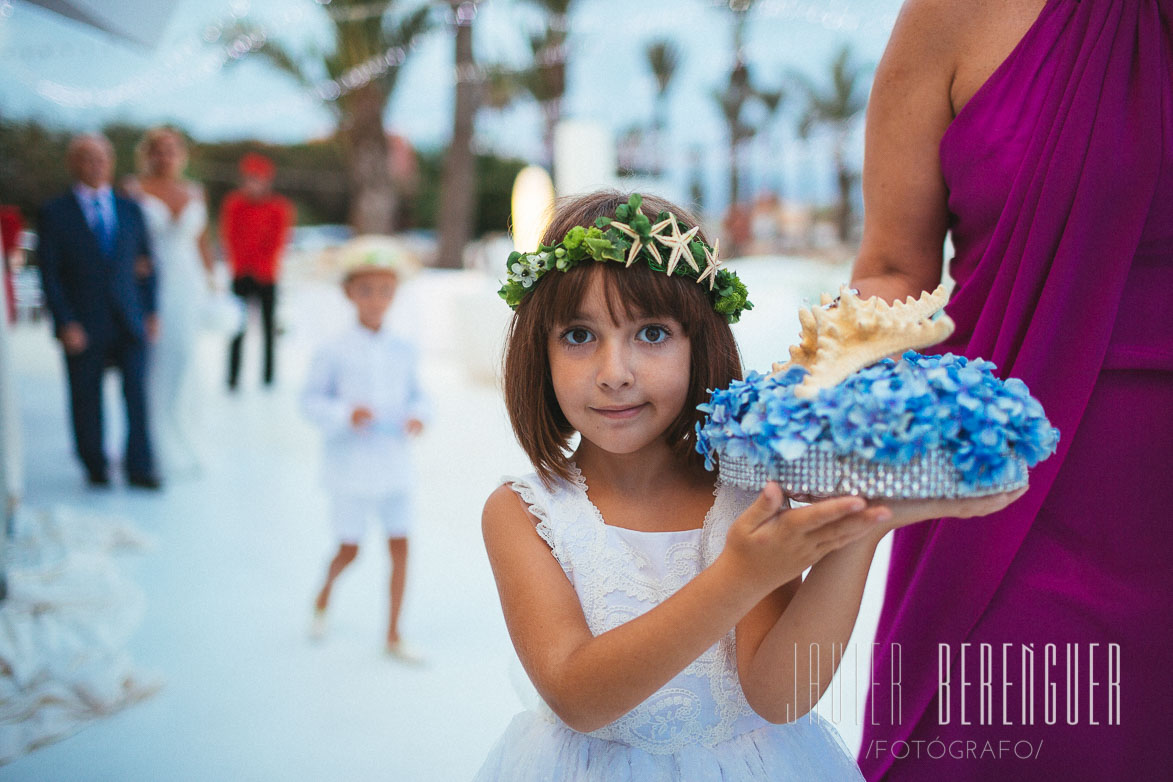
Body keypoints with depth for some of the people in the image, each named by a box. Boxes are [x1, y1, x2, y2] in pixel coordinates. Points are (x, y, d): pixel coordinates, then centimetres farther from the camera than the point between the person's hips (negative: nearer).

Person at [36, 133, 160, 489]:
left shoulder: (130, 210, 11)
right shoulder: (54, 213, 1)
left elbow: (147, 262, 16)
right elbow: (49, 274, -2)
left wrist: (150, 311, 8)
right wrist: (66, 323, -10)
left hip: (129, 322, 2)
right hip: (83, 326, -2)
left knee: (138, 394, -5)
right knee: (86, 399, 6)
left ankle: (140, 469, 3)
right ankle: (95, 467, 22)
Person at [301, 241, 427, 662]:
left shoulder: (403, 351, 3)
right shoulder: (333, 351, -7)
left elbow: (416, 394, 12)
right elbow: (310, 399, -4)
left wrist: (418, 415, -9)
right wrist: (345, 414, -20)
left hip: (394, 464, 3)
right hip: (350, 465, -3)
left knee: (400, 546, 3)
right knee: (349, 550, 4)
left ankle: (393, 636, 17)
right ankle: (323, 598, 39)